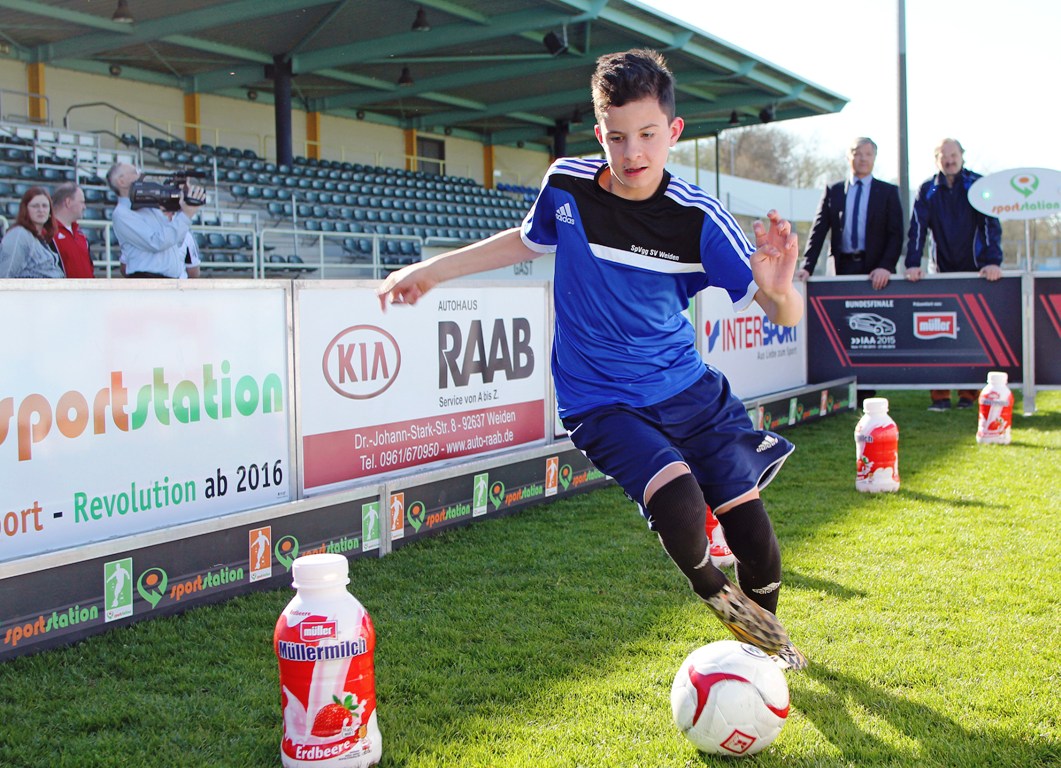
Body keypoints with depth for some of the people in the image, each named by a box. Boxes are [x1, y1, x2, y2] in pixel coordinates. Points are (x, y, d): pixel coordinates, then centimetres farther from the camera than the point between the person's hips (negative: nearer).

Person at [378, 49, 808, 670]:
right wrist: (434, 268, 11)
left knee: (751, 528, 4)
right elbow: (528, 241, 14)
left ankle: (765, 632, 39)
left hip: (688, 389, 1)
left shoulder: (697, 216, -14)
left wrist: (779, 288, -37)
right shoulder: (567, 183, -10)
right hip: (601, 402, -1)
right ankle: (714, 592, 8)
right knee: (678, 503, -27)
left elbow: (784, 315, -13)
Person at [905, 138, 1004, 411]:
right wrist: (912, 264, -17)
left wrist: (993, 262, -21)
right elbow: (917, 229, -4)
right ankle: (940, 395, -3)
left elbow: (991, 224, -9)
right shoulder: (927, 191, 2)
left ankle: (969, 392, 6)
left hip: (977, 270, -1)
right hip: (944, 271, 1)